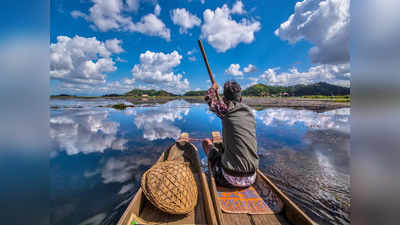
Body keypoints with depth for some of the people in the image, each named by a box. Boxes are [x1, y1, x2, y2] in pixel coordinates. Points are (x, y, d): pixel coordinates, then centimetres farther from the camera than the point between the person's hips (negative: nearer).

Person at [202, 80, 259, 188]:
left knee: (206, 141, 12)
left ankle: (217, 175, 23)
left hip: (230, 179, -5)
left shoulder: (227, 108, -11)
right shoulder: (250, 112, 5)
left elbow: (208, 98, 8)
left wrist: (214, 87, 28)